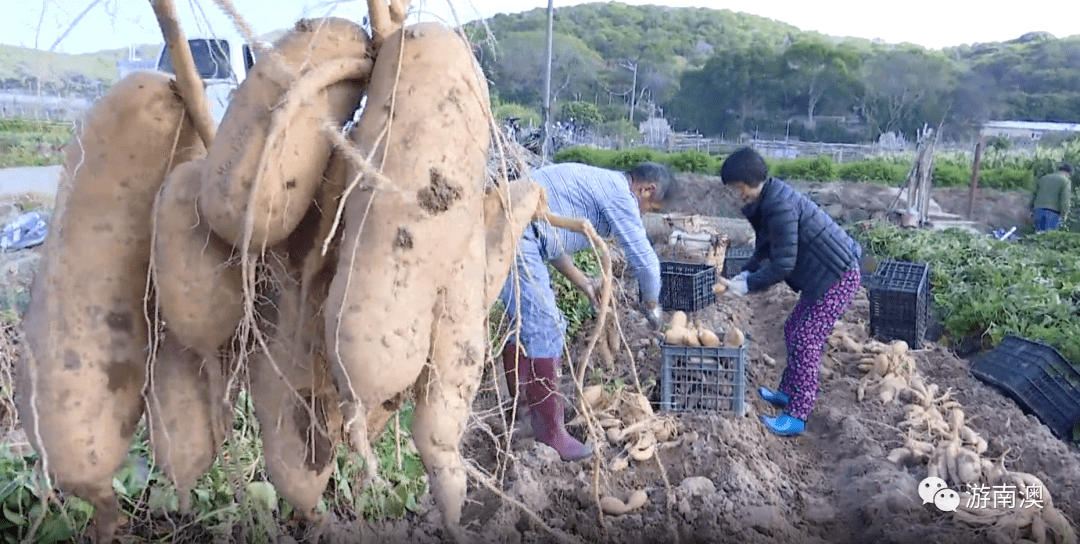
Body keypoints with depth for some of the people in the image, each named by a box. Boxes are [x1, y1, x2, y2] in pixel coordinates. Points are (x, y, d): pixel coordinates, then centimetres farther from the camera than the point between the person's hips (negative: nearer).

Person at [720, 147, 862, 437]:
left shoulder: (779, 207, -26)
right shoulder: (767, 200, 6)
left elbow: (783, 265, -25)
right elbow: (766, 247, 17)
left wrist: (749, 285, -15)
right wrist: (747, 272, 3)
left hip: (838, 277, -11)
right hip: (822, 275, 11)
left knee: (805, 342, -8)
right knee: (793, 330, 17)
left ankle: (797, 416, -2)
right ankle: (788, 393, 30)